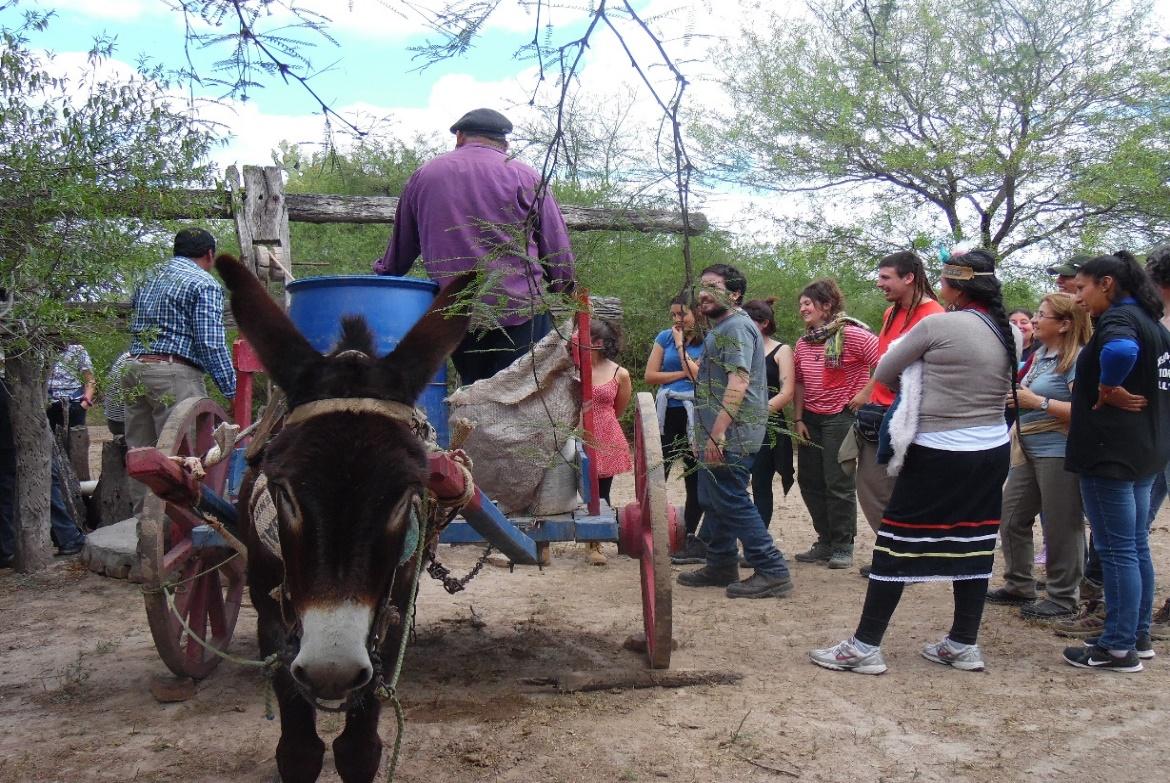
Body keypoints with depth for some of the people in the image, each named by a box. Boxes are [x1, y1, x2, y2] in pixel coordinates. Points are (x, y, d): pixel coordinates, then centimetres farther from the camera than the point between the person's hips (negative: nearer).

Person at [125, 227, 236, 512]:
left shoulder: (148, 279, 20)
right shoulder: (204, 284, -4)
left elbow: (134, 328, 23)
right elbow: (211, 344, -12)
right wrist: (233, 390, -10)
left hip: (134, 370, 8)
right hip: (175, 374, -8)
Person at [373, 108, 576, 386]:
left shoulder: (423, 176, 12)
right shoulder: (525, 176, 2)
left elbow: (399, 251, 22)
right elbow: (557, 247, 3)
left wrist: (381, 274, 41)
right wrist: (563, 285, 20)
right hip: (520, 311, -3)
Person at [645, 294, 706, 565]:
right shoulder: (665, 337, 7)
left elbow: (700, 376, -13)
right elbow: (649, 375, 2)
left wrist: (681, 345, -6)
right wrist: (682, 374, -6)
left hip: (693, 416, -2)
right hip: (667, 413, 2)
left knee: (695, 478, 5)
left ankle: (692, 539, 12)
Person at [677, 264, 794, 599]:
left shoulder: (736, 326, -14)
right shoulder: (721, 328, 20)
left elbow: (738, 382, -24)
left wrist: (717, 432, -27)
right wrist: (703, 433, 26)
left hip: (731, 436, -11)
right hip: (716, 435, 11)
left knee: (731, 502, -8)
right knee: (712, 501, 16)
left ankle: (772, 572, -2)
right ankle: (721, 567, 26)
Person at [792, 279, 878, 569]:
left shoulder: (851, 335, -13)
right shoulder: (803, 343, 9)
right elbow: (799, 383, 11)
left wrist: (865, 393, -16)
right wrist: (798, 419, 5)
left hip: (841, 416, -7)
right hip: (811, 418, 7)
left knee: (839, 484, -2)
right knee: (809, 481, 11)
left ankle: (843, 547, 12)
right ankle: (825, 542, 24)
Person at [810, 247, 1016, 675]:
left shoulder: (937, 325, -14)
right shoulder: (1008, 332, 5)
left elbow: (883, 373, -3)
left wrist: (915, 387, 16)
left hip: (937, 451, -7)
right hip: (992, 450, 7)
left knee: (896, 543, -1)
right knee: (973, 543, 14)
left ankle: (865, 647, 3)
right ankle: (964, 644, 23)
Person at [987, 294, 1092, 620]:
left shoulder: (1078, 359, -14)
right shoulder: (1040, 354, 12)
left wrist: (1038, 402, -21)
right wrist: (1014, 397, 8)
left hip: (1060, 453, -9)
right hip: (1029, 450, 9)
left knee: (1060, 527, 1)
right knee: (1011, 517, 13)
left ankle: (1063, 599, 15)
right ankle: (1019, 585, 27)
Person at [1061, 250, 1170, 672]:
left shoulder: (1118, 317, -15)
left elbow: (1120, 351, -38)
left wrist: (1108, 389, -22)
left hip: (1110, 451, -10)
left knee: (1116, 550, -3)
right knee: (1136, 547, 16)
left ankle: (1119, 648, 4)